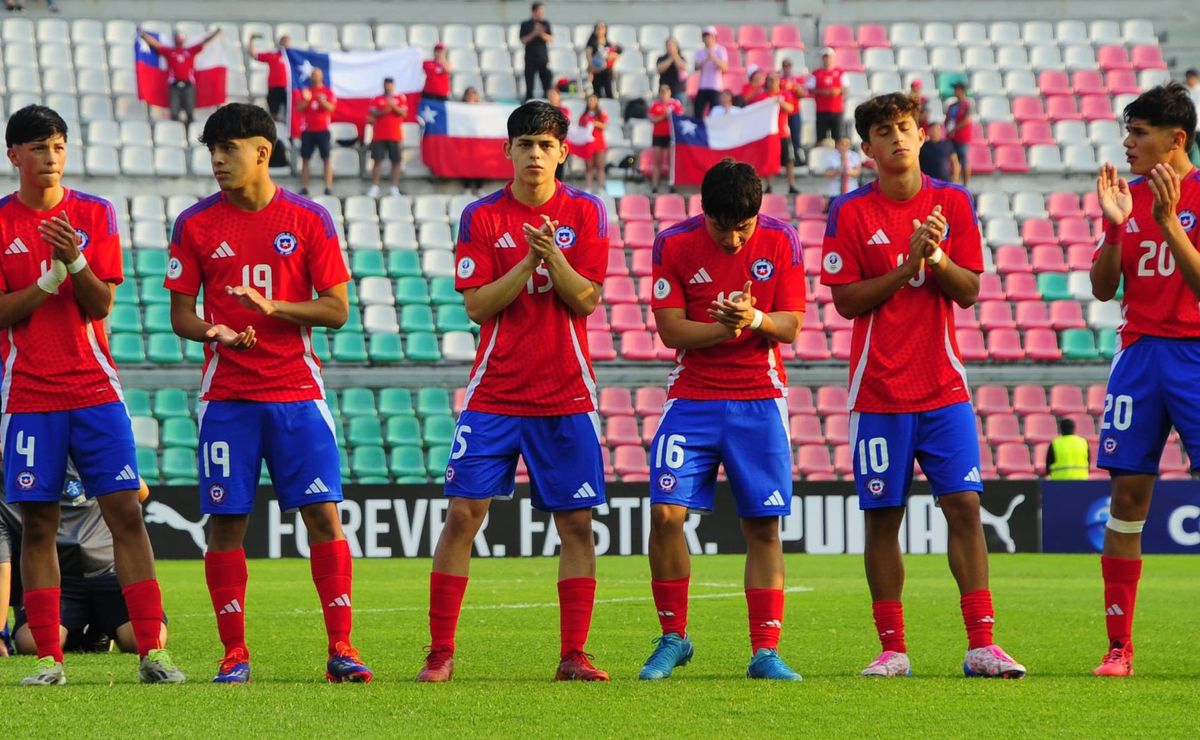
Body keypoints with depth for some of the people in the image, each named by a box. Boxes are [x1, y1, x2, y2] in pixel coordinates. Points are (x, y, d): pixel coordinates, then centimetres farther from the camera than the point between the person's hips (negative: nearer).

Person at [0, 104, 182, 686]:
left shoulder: (95, 214, 5)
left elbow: (100, 304, -1)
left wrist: (75, 261, -18)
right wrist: (51, 277, -16)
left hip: (95, 390, 1)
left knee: (125, 512, -5)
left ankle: (152, 651, -6)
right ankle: (49, 658, 4)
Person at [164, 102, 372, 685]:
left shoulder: (308, 220, 1)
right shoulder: (196, 224, 4)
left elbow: (336, 309, 0)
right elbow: (181, 314, 5)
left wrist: (274, 307, -16)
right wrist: (214, 332, -17)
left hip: (297, 391, -1)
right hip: (226, 394, 1)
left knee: (323, 513, -6)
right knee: (226, 521, -1)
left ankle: (341, 648, -2)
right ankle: (234, 654, 7)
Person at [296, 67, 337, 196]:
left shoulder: (328, 92, 3)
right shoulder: (305, 91, 10)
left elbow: (331, 108, -8)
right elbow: (298, 108, 3)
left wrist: (323, 102, -27)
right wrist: (306, 100, -16)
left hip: (323, 130, -2)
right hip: (307, 130, 2)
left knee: (326, 158, -7)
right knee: (305, 159, 2)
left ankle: (328, 187, -9)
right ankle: (304, 187, 5)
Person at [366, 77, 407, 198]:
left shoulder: (401, 98, 8)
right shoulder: (377, 100, 9)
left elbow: (403, 113, -3)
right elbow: (372, 114, 0)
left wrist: (393, 106, -17)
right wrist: (383, 111, -16)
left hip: (395, 136, 0)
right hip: (379, 136, 0)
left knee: (396, 161, -1)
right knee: (377, 160, -4)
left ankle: (395, 187, 2)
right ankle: (374, 187, -1)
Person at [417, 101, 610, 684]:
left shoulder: (585, 214, 3)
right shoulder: (482, 217, 1)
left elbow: (586, 300, -4)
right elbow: (477, 306, -5)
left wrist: (553, 256, -20)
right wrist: (528, 263, -17)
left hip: (566, 398, 1)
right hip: (494, 394, -1)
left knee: (576, 522, -1)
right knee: (463, 513, -6)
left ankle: (573, 656, 5)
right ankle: (440, 653, -1)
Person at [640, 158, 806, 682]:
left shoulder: (780, 241, -3)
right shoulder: (673, 245, -5)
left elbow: (791, 326, -3)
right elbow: (670, 329, -6)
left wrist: (755, 319, -25)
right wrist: (722, 328, -23)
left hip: (759, 402, 0)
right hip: (692, 399, 0)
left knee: (763, 526, -1)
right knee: (666, 512, -11)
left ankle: (765, 651, 5)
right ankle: (673, 638, 6)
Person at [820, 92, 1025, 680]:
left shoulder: (952, 203, 5)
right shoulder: (850, 212, -1)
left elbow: (969, 291, 3)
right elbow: (846, 301, -5)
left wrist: (938, 258, -16)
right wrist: (907, 266, -15)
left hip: (943, 386, 1)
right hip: (879, 392, -1)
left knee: (964, 504, -6)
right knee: (882, 516, 1)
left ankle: (981, 645, -5)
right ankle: (892, 648, 8)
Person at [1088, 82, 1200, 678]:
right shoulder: (1126, 195, 11)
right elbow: (1103, 288, 9)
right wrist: (1114, 225, -5)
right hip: (1139, 354, 4)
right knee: (1127, 495, 1)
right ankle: (1119, 647, 5)